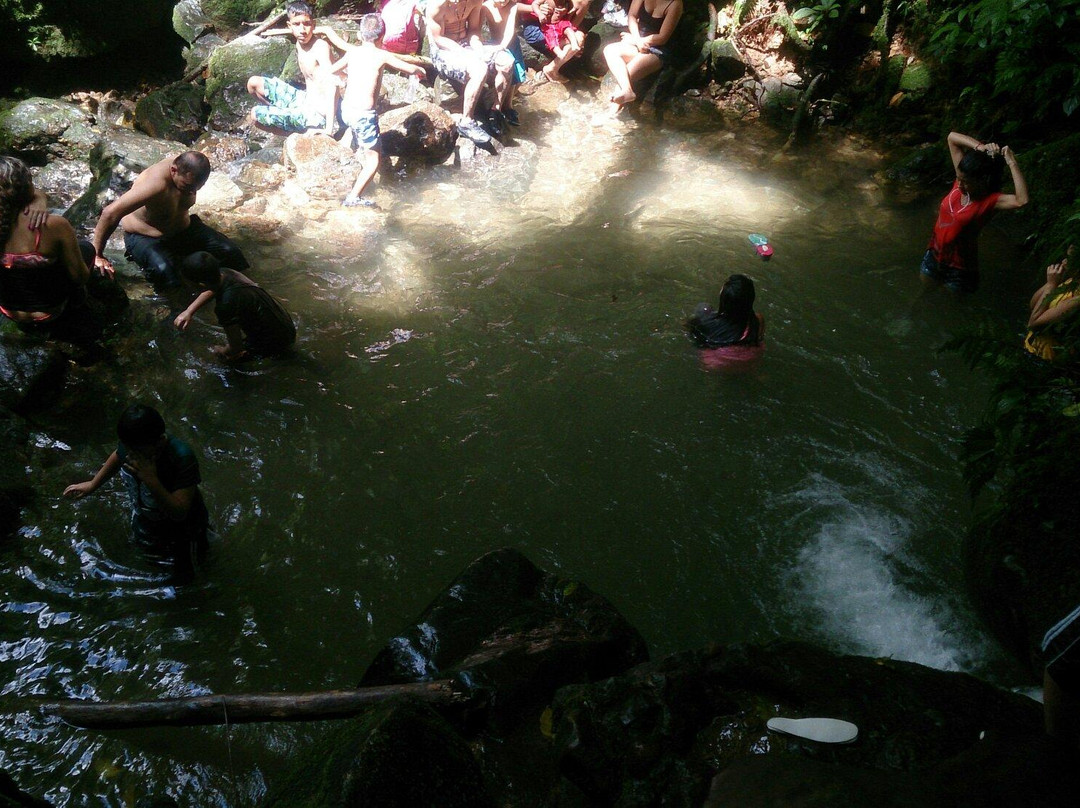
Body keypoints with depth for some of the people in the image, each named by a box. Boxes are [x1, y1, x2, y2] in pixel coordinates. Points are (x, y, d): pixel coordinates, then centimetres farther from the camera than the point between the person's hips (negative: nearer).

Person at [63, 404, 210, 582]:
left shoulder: (183, 459, -43)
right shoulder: (131, 443, -26)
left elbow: (179, 512, -41)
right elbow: (117, 457, 2)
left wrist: (152, 481, -50)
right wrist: (92, 484, 13)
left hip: (182, 525, -5)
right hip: (148, 518, 5)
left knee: (183, 575, 19)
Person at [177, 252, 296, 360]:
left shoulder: (226, 304, -36)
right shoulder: (224, 273, -12)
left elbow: (236, 348, -23)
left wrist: (223, 351, -1)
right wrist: (188, 312, 12)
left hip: (276, 344, -8)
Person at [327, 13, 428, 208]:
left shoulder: (352, 51, 8)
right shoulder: (382, 55, -6)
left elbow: (332, 69, 21)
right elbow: (411, 69, 3)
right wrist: (421, 70, 25)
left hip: (346, 110, 6)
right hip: (364, 114, -6)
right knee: (373, 160, 2)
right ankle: (353, 197, -5)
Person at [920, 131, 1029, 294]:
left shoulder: (990, 201, -24)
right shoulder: (961, 181, -10)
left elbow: (1021, 200, -46)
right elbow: (952, 137, -8)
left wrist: (1011, 162, -40)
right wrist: (979, 147, -24)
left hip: (959, 266, -5)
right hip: (934, 254, 5)